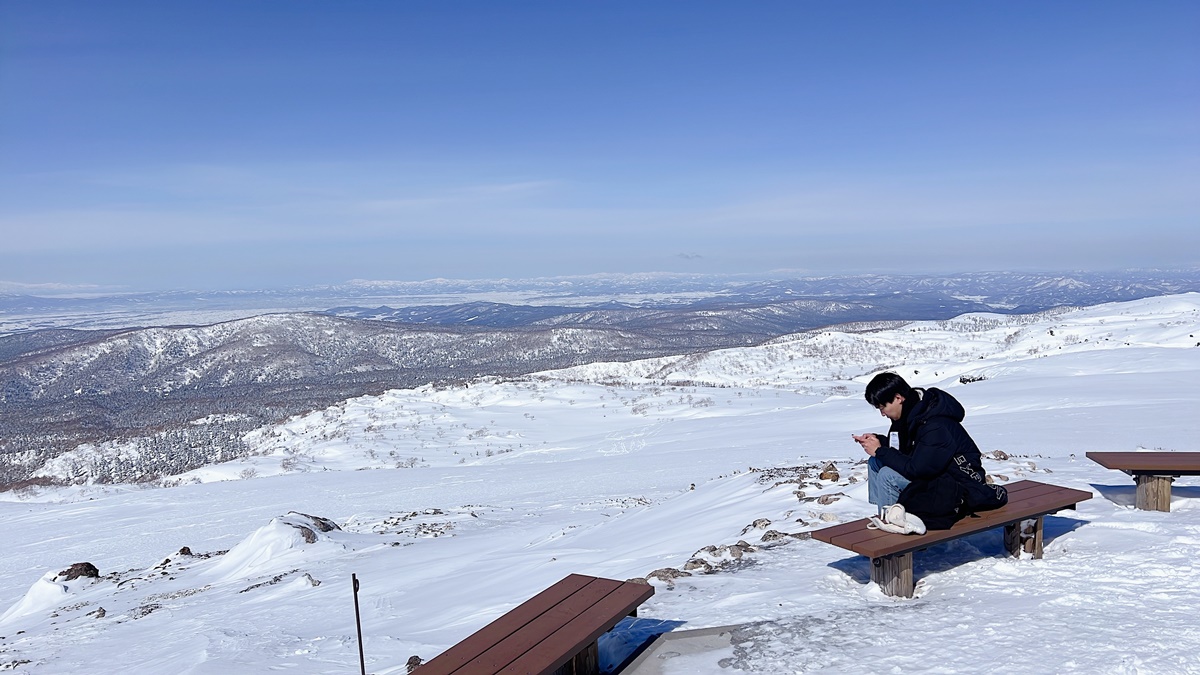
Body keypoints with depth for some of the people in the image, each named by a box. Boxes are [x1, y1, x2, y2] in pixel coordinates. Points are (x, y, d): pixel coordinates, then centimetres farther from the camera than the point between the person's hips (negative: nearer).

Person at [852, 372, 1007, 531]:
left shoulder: (934, 426, -29)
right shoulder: (912, 411, -1)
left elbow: (916, 469, -29)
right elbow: (902, 448, 11)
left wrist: (880, 451, -21)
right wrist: (878, 440, -7)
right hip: (933, 469, 10)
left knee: (887, 476, -25)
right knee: (875, 463, 3)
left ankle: (890, 523, -10)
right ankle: (881, 517, 2)